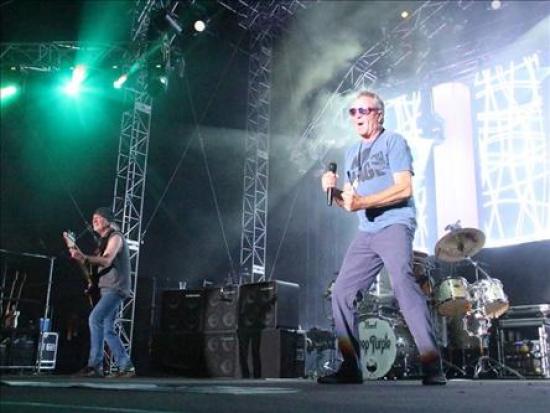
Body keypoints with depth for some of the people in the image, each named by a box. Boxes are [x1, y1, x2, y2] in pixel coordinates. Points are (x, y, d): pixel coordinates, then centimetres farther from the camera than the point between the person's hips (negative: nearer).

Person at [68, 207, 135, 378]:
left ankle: (95, 365, -22)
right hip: (108, 289, 10)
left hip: (115, 288, -10)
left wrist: (83, 258, -37)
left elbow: (106, 261, -24)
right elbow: (97, 263, 20)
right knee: (108, 330, 7)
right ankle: (126, 366, 11)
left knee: (95, 318, -22)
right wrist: (79, 254, 9)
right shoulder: (105, 239, 21)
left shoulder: (115, 237, -8)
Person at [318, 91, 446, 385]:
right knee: (341, 292, 0)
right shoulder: (352, 153, 21)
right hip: (366, 233, 7)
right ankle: (350, 367, 7)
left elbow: (404, 188, -12)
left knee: (402, 282, -27)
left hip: (395, 225, -7)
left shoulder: (393, 142, 1)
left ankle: (432, 364, -24)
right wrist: (334, 190, -1)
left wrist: (361, 202, -21)